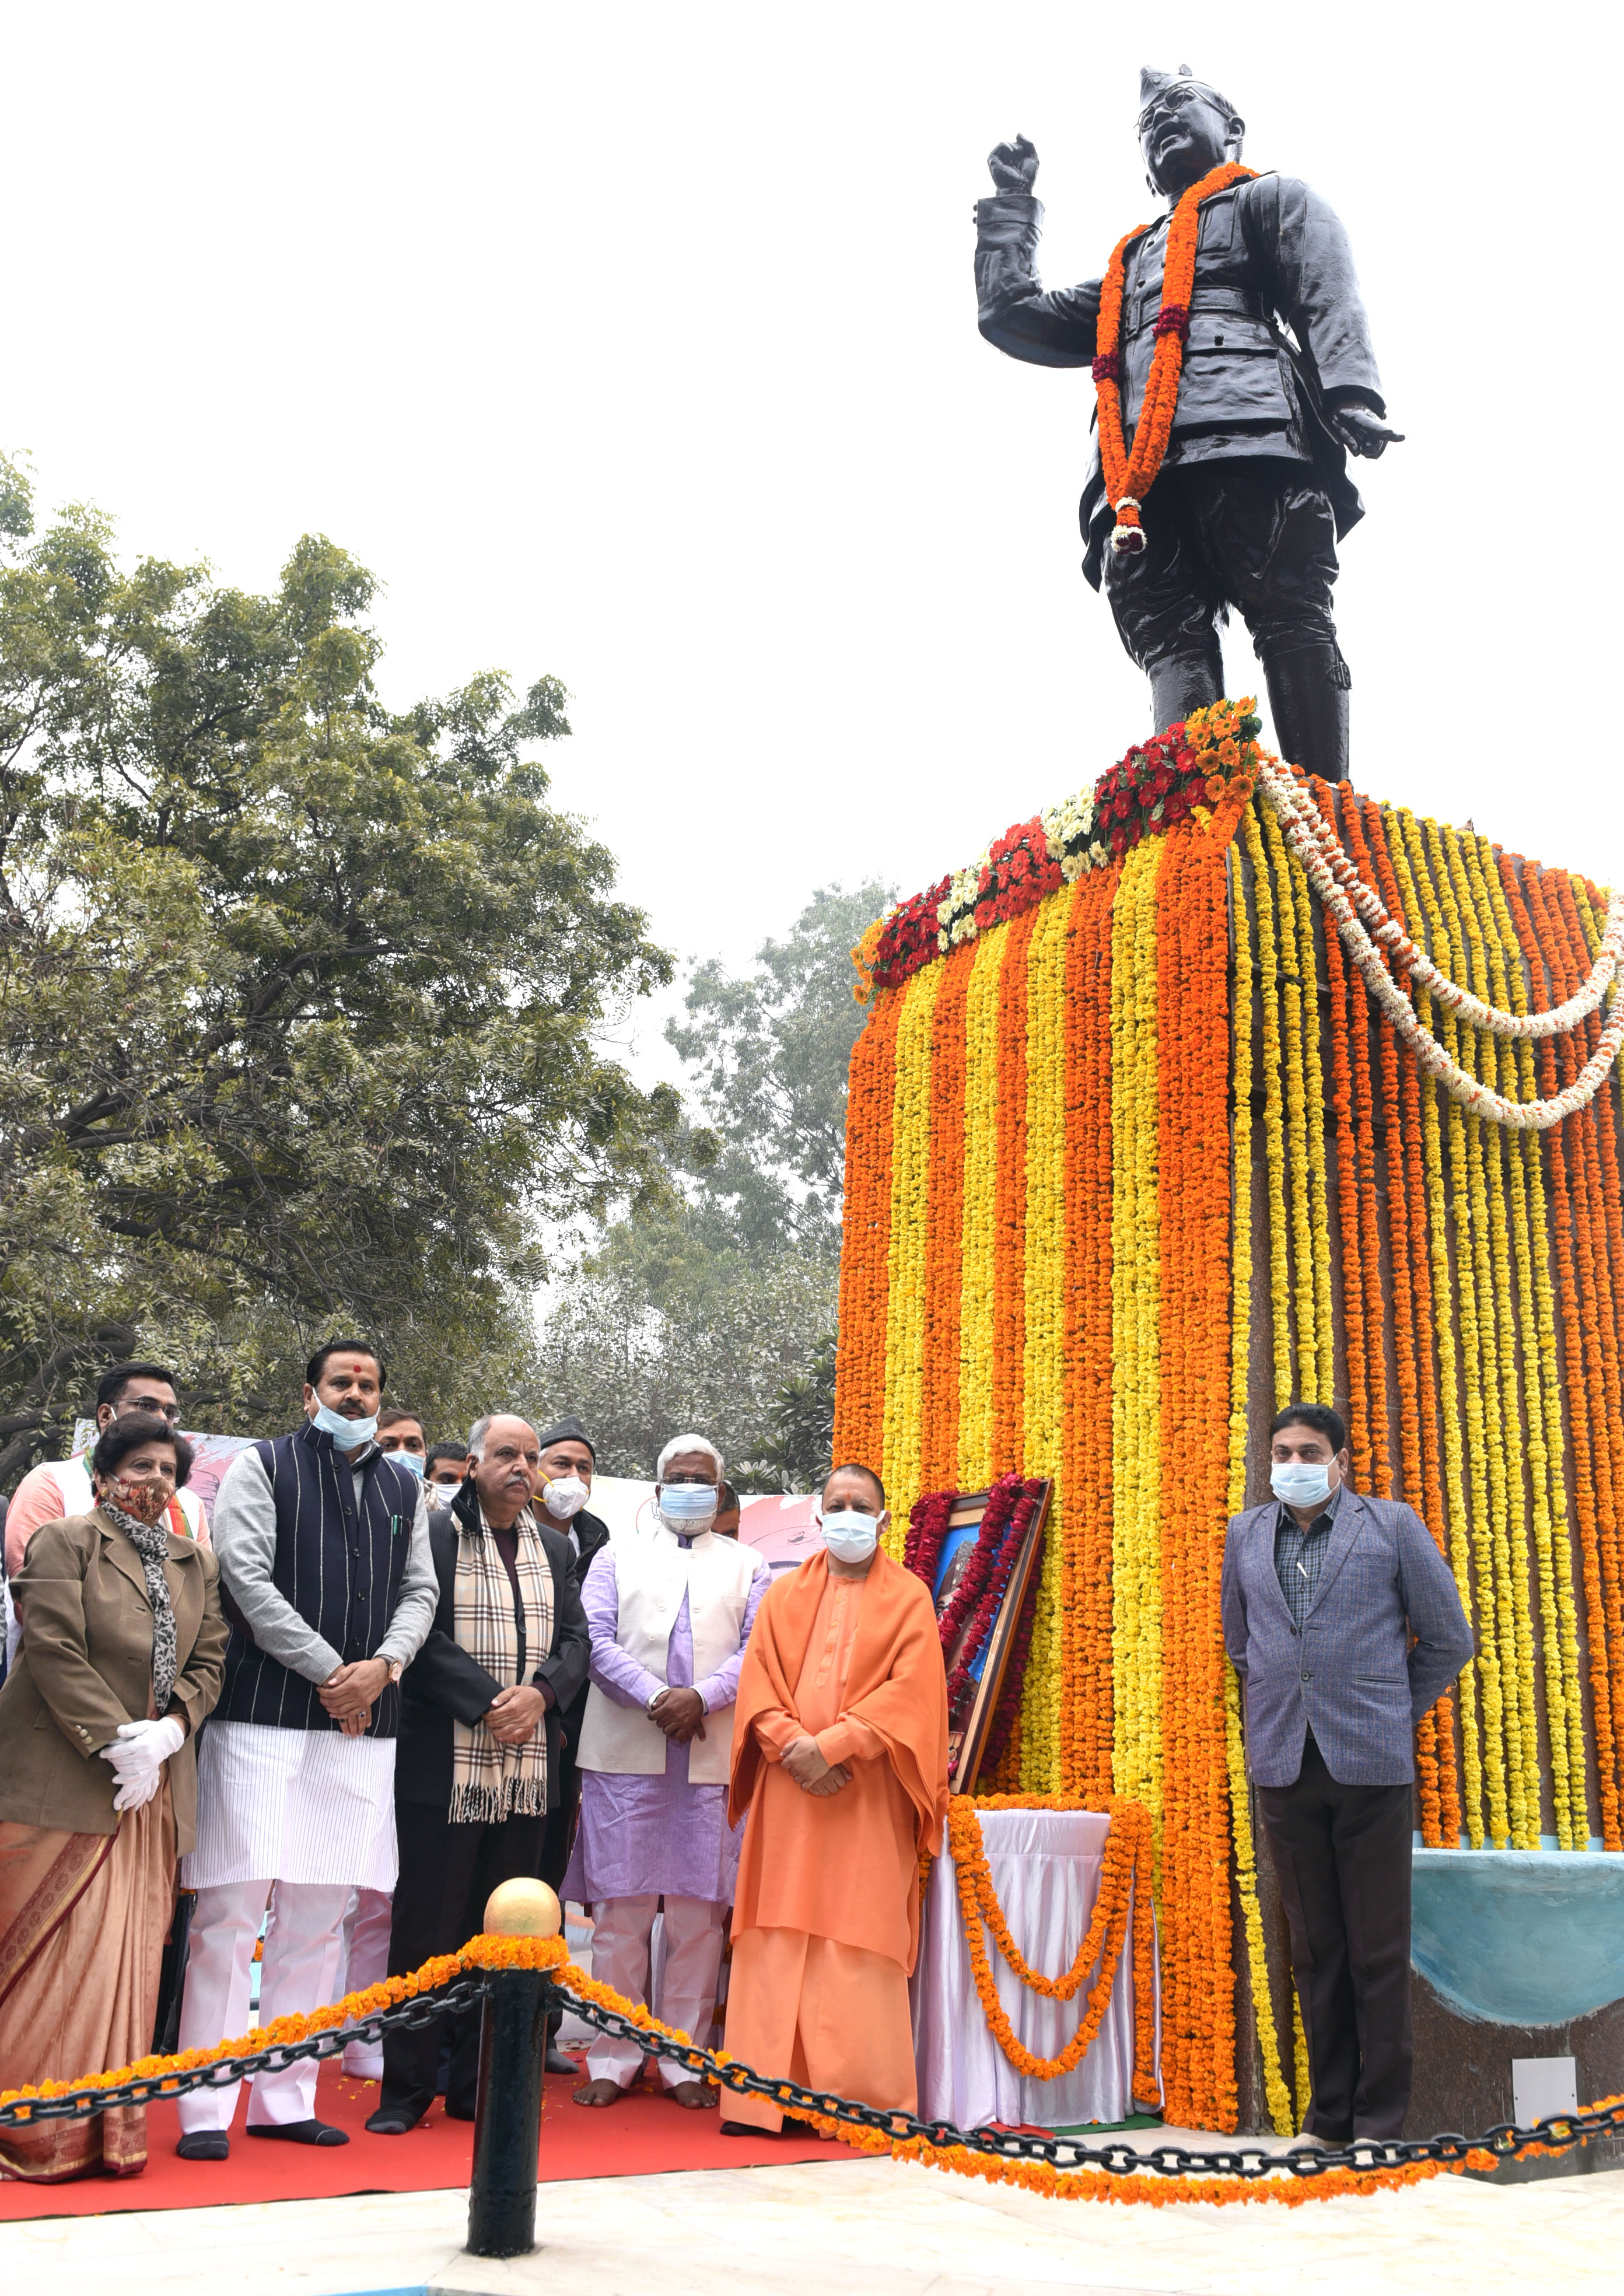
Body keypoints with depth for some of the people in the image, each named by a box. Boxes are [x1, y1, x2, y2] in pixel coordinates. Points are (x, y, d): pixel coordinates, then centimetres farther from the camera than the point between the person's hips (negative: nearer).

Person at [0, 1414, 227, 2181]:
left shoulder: (197, 1564, 16)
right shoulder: (65, 1542, -1)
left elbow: (210, 1661, 12)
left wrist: (170, 1729, -7)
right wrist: (115, 1742, -15)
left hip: (154, 1787, 5)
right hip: (62, 1784, -5)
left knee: (128, 1953, 4)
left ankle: (110, 2131, 10)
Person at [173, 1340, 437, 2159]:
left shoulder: (403, 1489, 17)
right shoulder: (262, 1467, 2)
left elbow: (420, 1591, 13)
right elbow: (247, 1579, -8)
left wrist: (383, 1665, -6)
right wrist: (329, 1671, -11)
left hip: (362, 1728, 5)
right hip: (264, 1717, -5)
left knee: (319, 1918, 8)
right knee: (232, 1912, -5)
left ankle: (284, 2099, 18)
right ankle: (206, 2110, 4)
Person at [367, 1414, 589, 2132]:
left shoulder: (556, 1547, 16)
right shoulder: (434, 1535, -2)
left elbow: (576, 1637, 11)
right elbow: (425, 1636, -11)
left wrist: (540, 1692, -8)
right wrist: (489, 1704, -17)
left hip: (528, 1770, 5)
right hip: (445, 1765, -5)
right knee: (427, 1926, 0)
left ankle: (475, 2084, 18)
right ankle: (406, 2088, 11)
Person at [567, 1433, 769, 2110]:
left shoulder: (747, 1565, 17)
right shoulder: (617, 1557, 16)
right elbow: (595, 1638, 2)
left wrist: (701, 1697, -12)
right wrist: (655, 1698, -11)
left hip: (713, 1759, 1)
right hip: (624, 1752, 0)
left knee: (699, 1913, 1)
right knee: (620, 1909, 0)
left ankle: (684, 2062, 10)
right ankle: (613, 2060, 9)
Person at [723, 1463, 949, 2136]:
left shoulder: (908, 1597, 6)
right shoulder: (786, 1595, 14)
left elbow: (910, 1690, -6)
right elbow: (758, 1682, 6)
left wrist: (832, 1745, -14)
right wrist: (791, 1745, -11)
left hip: (867, 1796, -2)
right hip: (788, 1790, 3)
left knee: (859, 1945, -5)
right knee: (779, 1941, 0)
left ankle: (862, 2100, 1)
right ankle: (767, 2095, 5)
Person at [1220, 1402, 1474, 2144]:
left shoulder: (1391, 1525, 2)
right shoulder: (1246, 1534, 11)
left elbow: (1449, 1639, 7)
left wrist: (1393, 1713, 8)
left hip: (1369, 1764, -3)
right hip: (1284, 1768, 3)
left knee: (1378, 1948, 1)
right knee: (1314, 1947, 9)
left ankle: (1380, 2118, 11)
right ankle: (1330, 2112, 18)